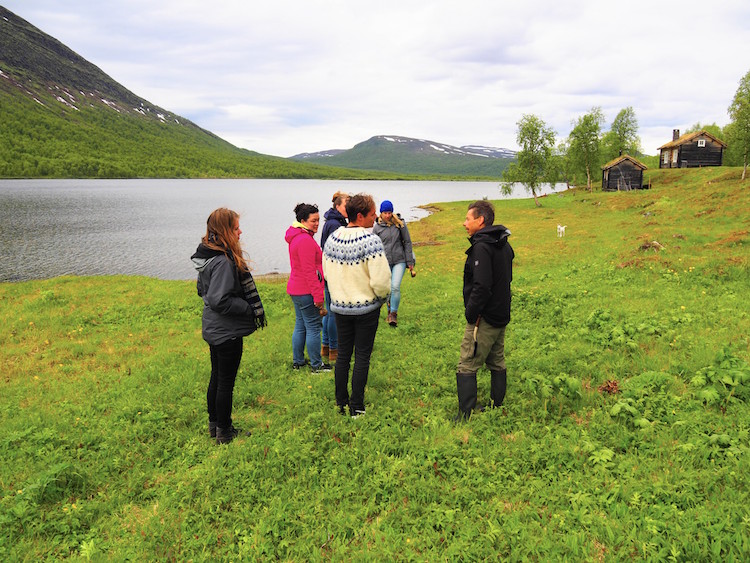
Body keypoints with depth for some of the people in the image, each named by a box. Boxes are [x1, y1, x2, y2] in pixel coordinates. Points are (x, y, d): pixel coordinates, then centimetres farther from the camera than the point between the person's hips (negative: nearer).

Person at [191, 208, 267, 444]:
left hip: (214, 329, 10)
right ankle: (224, 432, 19)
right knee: (226, 382, 5)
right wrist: (250, 309, -18)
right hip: (227, 333, -10)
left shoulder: (207, 256, 5)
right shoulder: (223, 261, -26)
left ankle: (214, 424, 35)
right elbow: (220, 300, -28)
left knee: (216, 378, 21)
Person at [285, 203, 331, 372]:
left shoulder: (296, 237, 12)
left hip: (296, 289, 10)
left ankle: (297, 361, 27)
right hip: (306, 292, -10)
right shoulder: (306, 240, -21)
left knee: (300, 325, 18)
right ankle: (316, 365, 11)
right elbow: (310, 271, -22)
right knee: (313, 328, 0)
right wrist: (318, 296, -19)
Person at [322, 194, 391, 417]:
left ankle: (341, 403, 25)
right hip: (367, 308, -5)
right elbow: (380, 279, -23)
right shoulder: (371, 241, -21)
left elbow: (327, 273, 8)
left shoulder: (332, 239, -2)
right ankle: (356, 406, 14)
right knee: (362, 356, 6)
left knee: (343, 354, 15)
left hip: (340, 306, 5)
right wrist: (382, 296, -3)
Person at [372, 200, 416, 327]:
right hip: (384, 262, 1)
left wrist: (410, 262, 2)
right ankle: (390, 311, 30)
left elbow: (407, 243, 4)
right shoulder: (377, 227, 1)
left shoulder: (400, 223, -1)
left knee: (395, 287, -15)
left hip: (399, 261, -1)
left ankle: (394, 313, -1)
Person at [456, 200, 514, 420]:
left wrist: (470, 314, -17)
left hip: (484, 318, -10)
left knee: (467, 367, -4)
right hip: (501, 315, 10)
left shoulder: (482, 247, -19)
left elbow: (481, 286, -26)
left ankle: (465, 416, -1)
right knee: (497, 364, 19)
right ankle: (496, 408, 30)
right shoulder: (504, 245, 11)